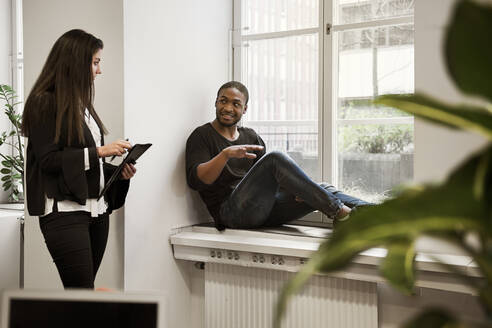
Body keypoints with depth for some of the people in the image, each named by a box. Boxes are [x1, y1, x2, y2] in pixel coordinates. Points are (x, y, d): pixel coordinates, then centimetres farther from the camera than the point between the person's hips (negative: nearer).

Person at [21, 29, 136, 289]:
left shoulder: (81, 103, 17)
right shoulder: (44, 102, -6)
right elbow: (48, 159, -13)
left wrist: (118, 171, 5)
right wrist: (98, 152, -15)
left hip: (96, 209, 8)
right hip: (65, 211, -7)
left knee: (84, 293, 7)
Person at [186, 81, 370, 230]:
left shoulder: (250, 136, 23)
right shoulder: (202, 136, 4)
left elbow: (270, 177, 18)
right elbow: (195, 181, -12)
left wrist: (293, 186, -4)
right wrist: (226, 154, -27)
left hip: (263, 208, 7)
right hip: (232, 211, -7)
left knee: (323, 190, -12)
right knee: (275, 158, -28)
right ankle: (337, 211, -30)